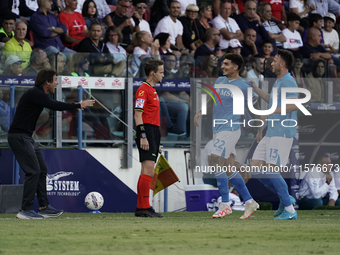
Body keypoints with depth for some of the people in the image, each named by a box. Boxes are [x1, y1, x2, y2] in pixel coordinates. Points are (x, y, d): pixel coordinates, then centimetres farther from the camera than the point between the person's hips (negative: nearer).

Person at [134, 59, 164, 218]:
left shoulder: (152, 90, 21)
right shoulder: (143, 90, -10)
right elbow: (138, 115, -16)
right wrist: (143, 136, -22)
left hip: (153, 132, 10)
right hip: (147, 132, -10)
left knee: (148, 172, 8)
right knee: (148, 169, -15)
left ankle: (140, 209, 9)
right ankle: (145, 207, -18)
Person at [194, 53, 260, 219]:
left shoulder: (243, 86, -7)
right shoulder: (220, 81, 13)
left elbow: (255, 106, 0)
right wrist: (201, 112, 10)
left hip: (230, 129, -8)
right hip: (217, 129, 8)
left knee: (216, 165, -14)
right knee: (229, 169, 8)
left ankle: (225, 205, -8)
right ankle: (249, 202, 16)